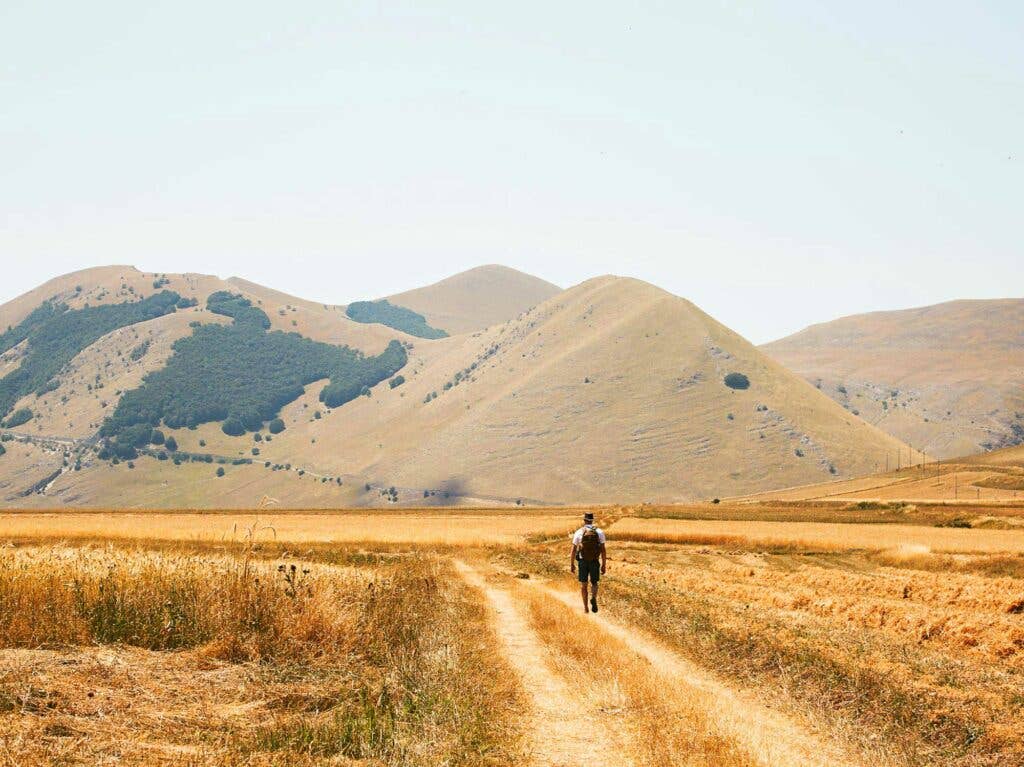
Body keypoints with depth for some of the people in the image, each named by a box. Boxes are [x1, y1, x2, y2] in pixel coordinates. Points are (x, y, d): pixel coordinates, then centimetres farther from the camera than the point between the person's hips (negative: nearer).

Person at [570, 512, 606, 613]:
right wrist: (604, 565, 0)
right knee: (594, 583, 15)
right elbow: (603, 550, -6)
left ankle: (586, 607, 10)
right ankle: (593, 598, -15)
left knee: (583, 585, 13)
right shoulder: (599, 532, -3)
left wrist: (572, 564, 9)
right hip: (595, 562, 0)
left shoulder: (578, 533, -3)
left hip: (582, 561, 0)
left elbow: (574, 550, -1)